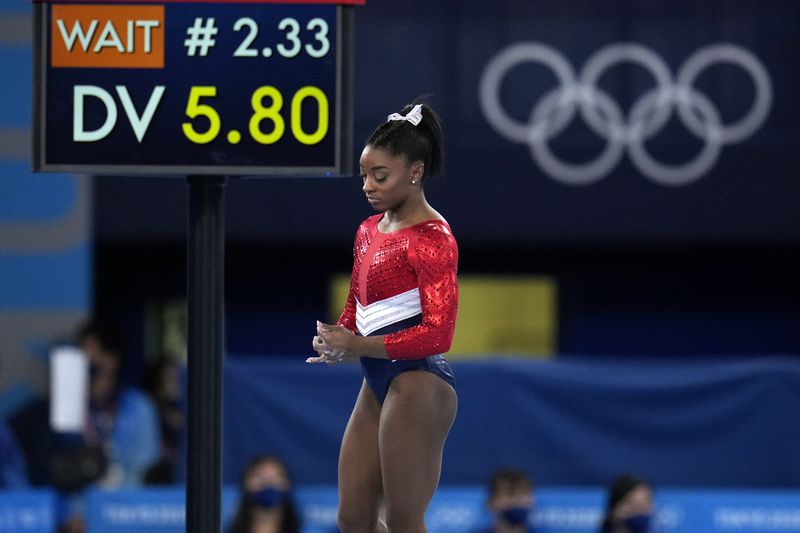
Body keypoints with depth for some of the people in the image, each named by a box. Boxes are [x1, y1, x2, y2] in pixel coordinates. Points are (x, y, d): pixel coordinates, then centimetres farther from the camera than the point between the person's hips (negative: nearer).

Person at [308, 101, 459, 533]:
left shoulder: (431, 238, -12)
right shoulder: (369, 231, 14)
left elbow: (437, 334, -18)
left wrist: (358, 346, -20)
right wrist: (335, 341, 0)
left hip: (418, 384, -9)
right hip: (377, 385, 9)